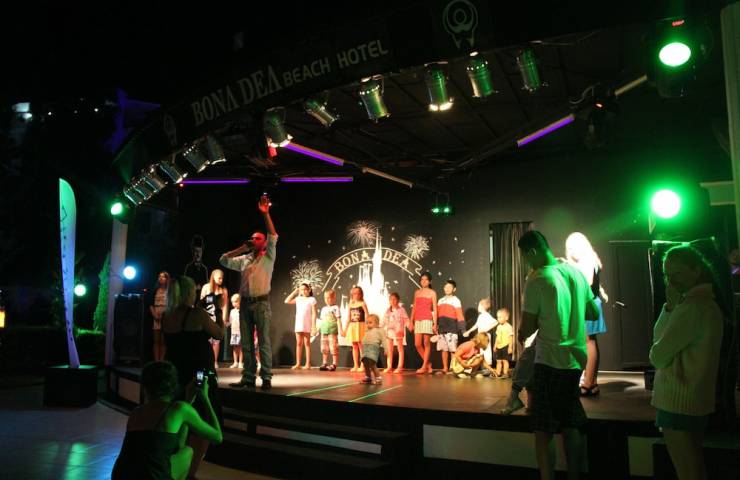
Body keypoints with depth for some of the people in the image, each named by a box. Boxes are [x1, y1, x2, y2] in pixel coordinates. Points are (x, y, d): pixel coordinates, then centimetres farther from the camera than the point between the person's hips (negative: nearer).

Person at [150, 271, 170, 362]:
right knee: (156, 340, 2)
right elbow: (151, 304, 11)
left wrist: (164, 314, -13)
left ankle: (161, 361, -3)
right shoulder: (155, 290, 14)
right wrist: (154, 314, -4)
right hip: (156, 317, 3)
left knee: (163, 340, -5)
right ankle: (156, 361, 4)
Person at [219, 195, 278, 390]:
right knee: (246, 343, 6)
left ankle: (266, 378, -3)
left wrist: (266, 214, -15)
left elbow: (273, 237, -9)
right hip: (245, 303, 5)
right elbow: (224, 260, 16)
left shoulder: (268, 257, 4)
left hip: (261, 303, -5)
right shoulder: (244, 259, 18)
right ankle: (248, 378, 11)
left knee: (264, 342, -6)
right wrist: (242, 248, 12)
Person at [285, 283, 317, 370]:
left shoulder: (311, 299, -3)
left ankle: (308, 364, 3)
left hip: (307, 324, -4)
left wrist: (314, 325, -13)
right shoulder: (298, 299, 11)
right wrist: (295, 292, 8)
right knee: (299, 343, 7)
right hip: (298, 324, 4)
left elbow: (314, 313, -6)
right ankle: (298, 363, 11)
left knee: (307, 343, 0)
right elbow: (287, 301, 8)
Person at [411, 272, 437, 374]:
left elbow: (435, 309, 0)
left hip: (427, 320, -4)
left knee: (426, 344, -3)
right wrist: (411, 321, 12)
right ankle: (428, 364, 17)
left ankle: (424, 366, 3)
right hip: (418, 320, 4)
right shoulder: (417, 292, 15)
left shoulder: (432, 293, 3)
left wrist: (435, 324, -5)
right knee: (417, 344, 0)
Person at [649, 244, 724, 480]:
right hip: (696, 401, 10)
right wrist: (670, 307, -1)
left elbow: (658, 357, -16)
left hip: (678, 404, -10)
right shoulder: (706, 302, 13)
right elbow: (659, 336, 12)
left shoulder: (691, 308, -19)